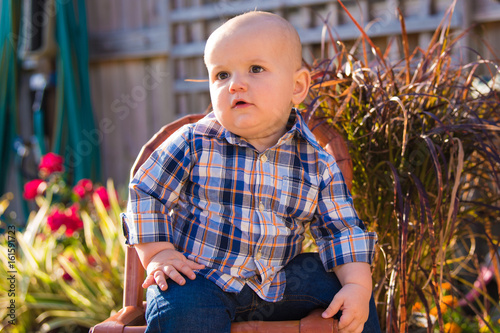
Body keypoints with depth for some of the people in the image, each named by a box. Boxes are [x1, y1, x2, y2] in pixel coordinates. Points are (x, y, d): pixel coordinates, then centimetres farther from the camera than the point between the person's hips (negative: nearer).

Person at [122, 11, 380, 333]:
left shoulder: (318, 164, -3)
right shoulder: (194, 144, -9)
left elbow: (341, 229, 3)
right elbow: (146, 194, 1)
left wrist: (358, 286, -10)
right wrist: (158, 255, -8)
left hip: (275, 282, 3)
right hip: (197, 277, -3)